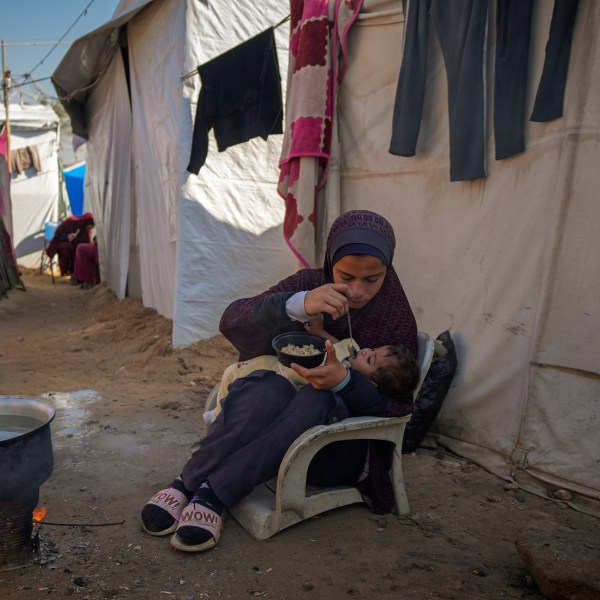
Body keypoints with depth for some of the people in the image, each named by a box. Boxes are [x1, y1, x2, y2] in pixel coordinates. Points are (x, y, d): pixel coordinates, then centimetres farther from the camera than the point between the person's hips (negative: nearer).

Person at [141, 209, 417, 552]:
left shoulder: (397, 321, -6)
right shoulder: (308, 284, -5)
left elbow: (400, 408, -11)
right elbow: (232, 321, -16)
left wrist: (345, 380, -31)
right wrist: (298, 305, -36)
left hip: (341, 451, 0)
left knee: (317, 400, -35)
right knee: (269, 388, -34)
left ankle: (213, 493, -30)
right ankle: (188, 482, -24)